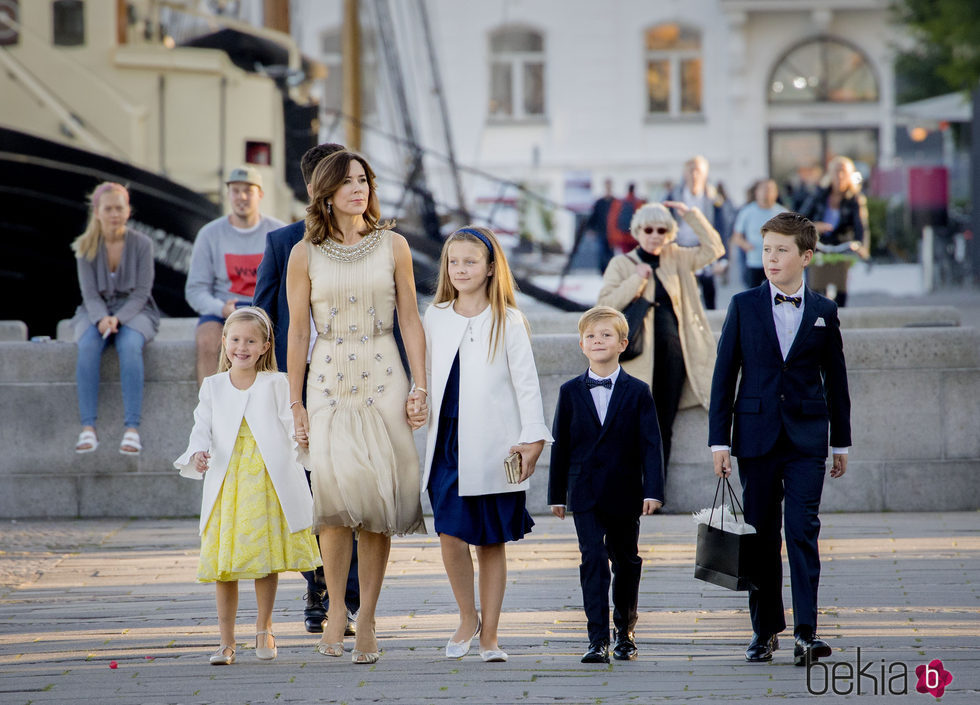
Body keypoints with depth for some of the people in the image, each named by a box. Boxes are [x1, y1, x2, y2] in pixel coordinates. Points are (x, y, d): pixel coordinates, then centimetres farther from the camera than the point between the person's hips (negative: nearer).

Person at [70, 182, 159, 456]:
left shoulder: (142, 244, -4)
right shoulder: (86, 247, 0)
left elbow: (141, 292, -7)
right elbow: (90, 293, -4)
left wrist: (118, 319, -23)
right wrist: (101, 319, -24)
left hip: (134, 311, -1)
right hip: (96, 311, 1)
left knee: (129, 346, -36)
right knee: (88, 346, -33)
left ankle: (132, 429, -39)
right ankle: (88, 429, -37)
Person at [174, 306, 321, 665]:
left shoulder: (275, 384, 5)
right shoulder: (213, 387, 11)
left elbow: (290, 426, 3)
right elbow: (203, 427, 7)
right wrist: (199, 454, -11)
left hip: (267, 484, -1)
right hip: (226, 485, 1)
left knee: (267, 558, 4)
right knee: (224, 566, -1)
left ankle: (263, 629, 24)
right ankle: (226, 641, 7)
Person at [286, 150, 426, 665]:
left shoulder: (392, 245, 5)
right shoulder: (305, 255, 3)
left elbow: (410, 320, 8)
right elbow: (297, 332, 6)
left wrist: (420, 385, 0)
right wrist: (296, 404, 4)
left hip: (383, 378, 1)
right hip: (329, 381, -1)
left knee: (375, 501, -3)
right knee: (334, 485, -17)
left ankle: (366, 619, 5)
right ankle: (335, 607, -2)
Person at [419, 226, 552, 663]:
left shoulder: (508, 321, 0)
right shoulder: (435, 318, 9)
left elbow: (526, 382, -2)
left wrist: (533, 438, -9)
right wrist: (420, 419, 15)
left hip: (493, 447, -2)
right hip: (447, 442, 2)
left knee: (492, 542, 3)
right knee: (451, 534, -8)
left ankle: (489, 635, 11)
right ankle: (467, 617, 13)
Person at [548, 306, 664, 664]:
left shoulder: (637, 392, -1)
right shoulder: (570, 392, 4)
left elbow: (650, 444, -4)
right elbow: (561, 444, 8)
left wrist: (653, 491, -13)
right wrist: (557, 495, 8)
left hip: (624, 494, 0)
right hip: (585, 493, 0)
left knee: (625, 561, 11)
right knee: (593, 558, -11)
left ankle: (624, 631, 29)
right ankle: (598, 639, -13)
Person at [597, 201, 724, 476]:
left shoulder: (677, 259, 15)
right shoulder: (622, 264, 4)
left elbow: (713, 248, 14)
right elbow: (606, 304, -5)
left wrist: (691, 214, 8)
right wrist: (637, 279, -11)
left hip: (674, 354, 4)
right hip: (640, 358, -4)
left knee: (665, 427, 6)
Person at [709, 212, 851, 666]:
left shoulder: (823, 312, 5)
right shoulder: (744, 306, 4)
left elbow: (835, 379, 12)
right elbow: (724, 374, 4)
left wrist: (841, 442, 12)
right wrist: (719, 440, -2)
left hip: (806, 440, -1)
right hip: (756, 436, 1)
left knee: (803, 531, -10)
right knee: (761, 535, 6)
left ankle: (806, 633, -13)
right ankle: (765, 630, 16)